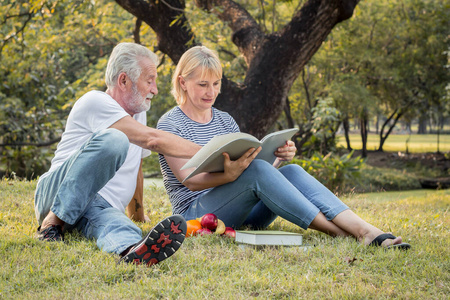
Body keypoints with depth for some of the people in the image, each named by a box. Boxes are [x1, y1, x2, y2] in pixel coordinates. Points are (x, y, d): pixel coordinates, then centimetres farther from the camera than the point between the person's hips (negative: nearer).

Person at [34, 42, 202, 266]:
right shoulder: (95, 101, -8)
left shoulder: (138, 112, 20)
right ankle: (53, 222, -27)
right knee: (113, 140, -32)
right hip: (57, 195, -6)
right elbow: (152, 139, -18)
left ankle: (133, 252, -73)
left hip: (105, 208, 6)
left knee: (120, 225, -34)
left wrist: (136, 209, 32)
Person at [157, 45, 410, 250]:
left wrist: (278, 158, -11)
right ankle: (339, 232, -34)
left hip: (241, 215, 6)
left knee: (292, 171, -20)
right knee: (257, 170, -31)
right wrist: (229, 175, -36)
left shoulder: (225, 120, 17)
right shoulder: (170, 124, -3)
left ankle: (367, 232, -36)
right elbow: (190, 180, -16)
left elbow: (248, 164, 11)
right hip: (196, 214, -6)